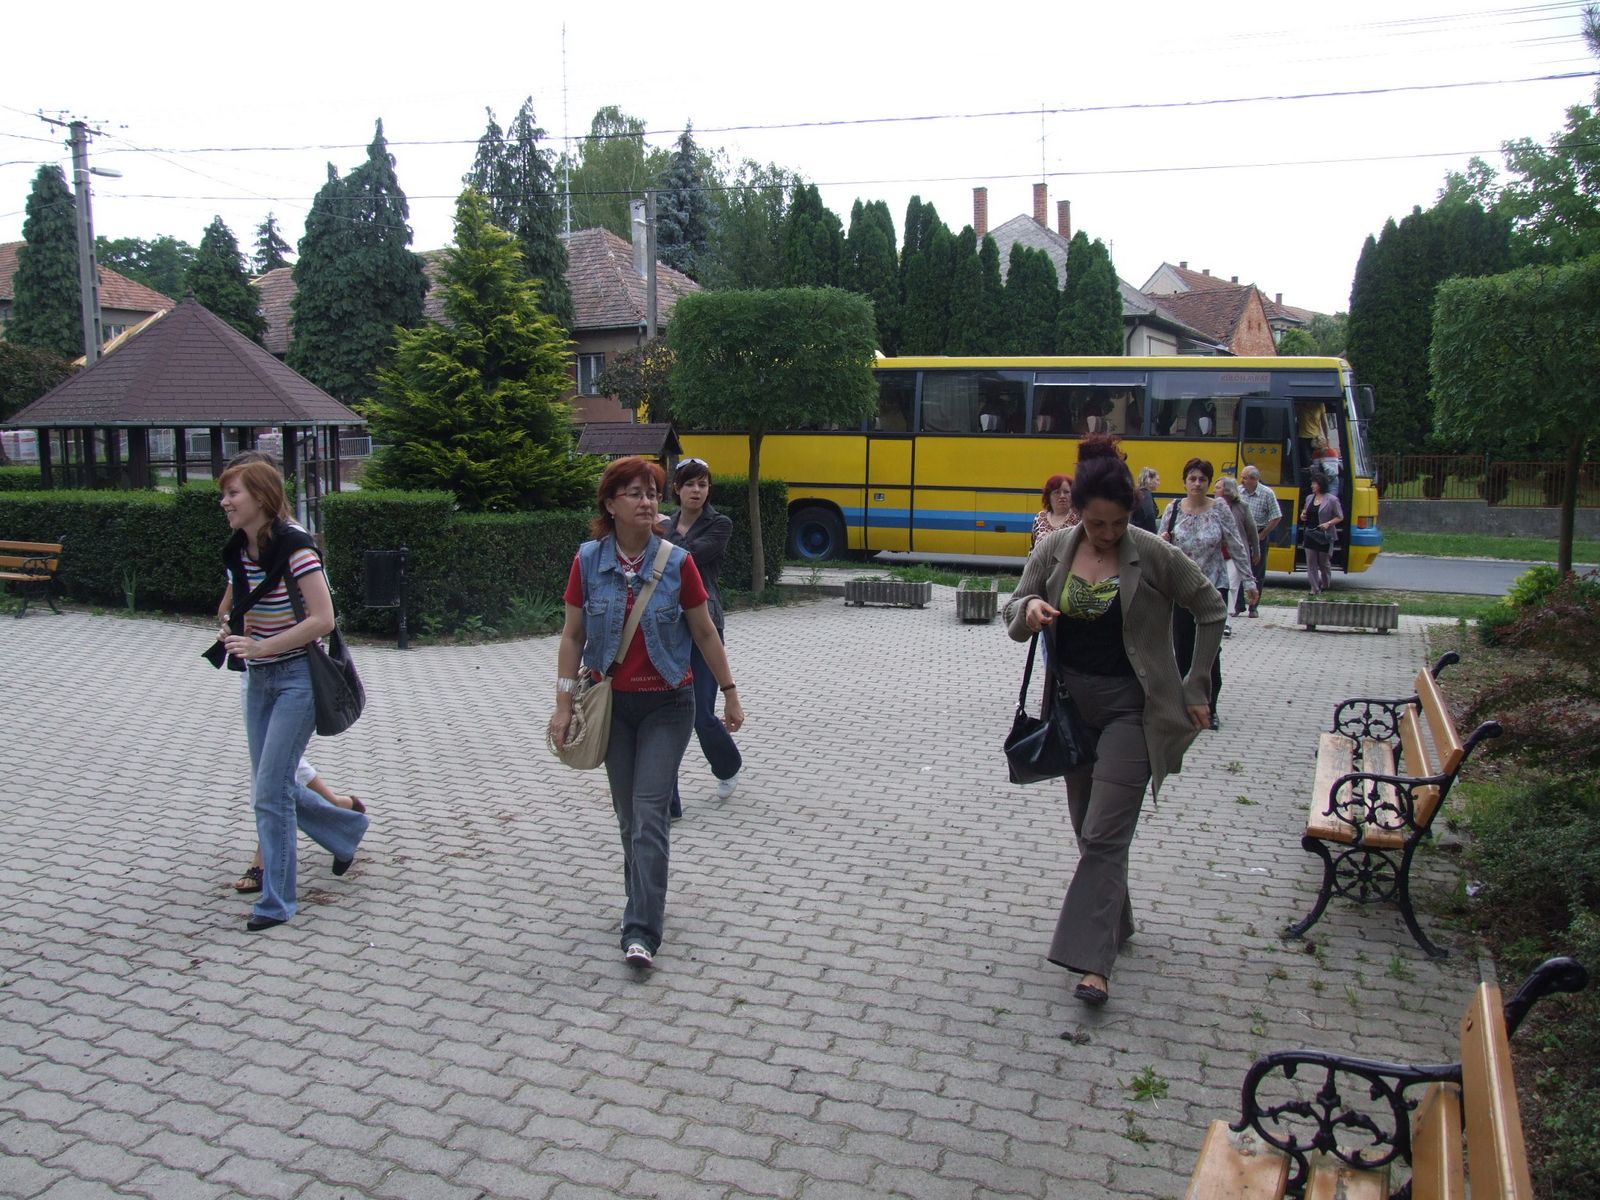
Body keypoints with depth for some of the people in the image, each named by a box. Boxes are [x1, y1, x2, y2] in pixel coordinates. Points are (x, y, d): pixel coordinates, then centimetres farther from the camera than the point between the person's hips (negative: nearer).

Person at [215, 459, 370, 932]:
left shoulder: (294, 547, -18)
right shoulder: (238, 551, 5)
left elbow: (323, 619, -22)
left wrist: (260, 646, -23)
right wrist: (233, 632, 2)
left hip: (296, 676, -8)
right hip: (258, 679, 8)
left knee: (270, 789, -7)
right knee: (270, 785, 14)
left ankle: (276, 902, 7)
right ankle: (347, 826, 39)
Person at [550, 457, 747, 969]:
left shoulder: (677, 562, -8)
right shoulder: (588, 561, -4)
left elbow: (704, 633, 1)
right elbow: (573, 635, 2)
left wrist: (730, 693, 5)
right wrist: (564, 704, -2)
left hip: (667, 703, -2)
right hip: (612, 702, 2)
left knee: (650, 812, -9)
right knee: (627, 811, 12)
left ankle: (641, 931, -8)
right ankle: (647, 900, 32)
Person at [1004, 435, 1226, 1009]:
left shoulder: (1154, 555, -11)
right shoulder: (1053, 551, -1)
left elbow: (1210, 609, -1)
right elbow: (1013, 617, 4)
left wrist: (1195, 688, -2)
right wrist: (1030, 608, -21)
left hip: (1131, 709, -5)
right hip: (1073, 704, 5)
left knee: (1105, 833, -10)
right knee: (1087, 829, 15)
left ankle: (1091, 959, -8)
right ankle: (1115, 922, 34)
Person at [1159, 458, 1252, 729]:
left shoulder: (1220, 509, -4)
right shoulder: (1173, 509, 0)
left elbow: (1237, 547, 0)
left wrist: (1249, 581, -1)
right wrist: (1163, 543, -16)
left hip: (1213, 586, -2)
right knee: (1182, 646, 4)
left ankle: (1210, 707, 8)